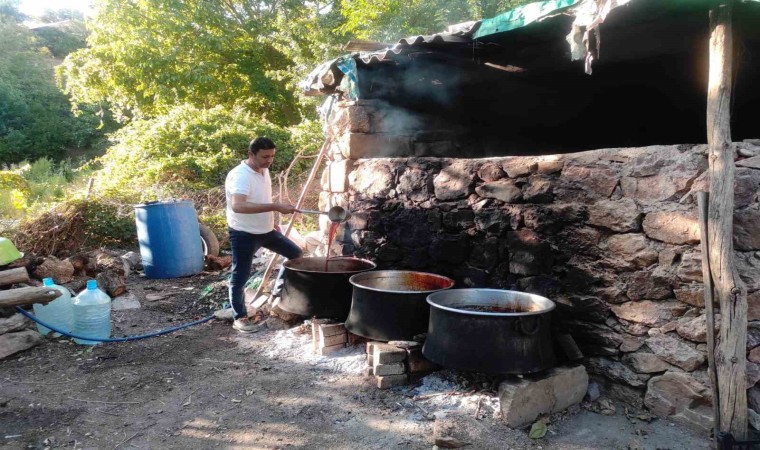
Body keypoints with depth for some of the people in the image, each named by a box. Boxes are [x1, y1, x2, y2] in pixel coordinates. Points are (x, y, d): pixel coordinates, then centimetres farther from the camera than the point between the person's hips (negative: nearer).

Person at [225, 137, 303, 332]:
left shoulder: (264, 171, 3)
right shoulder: (240, 176, -26)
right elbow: (238, 206, -42)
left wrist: (272, 220, 23)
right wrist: (276, 207, -45)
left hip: (266, 230, 9)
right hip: (244, 234, -9)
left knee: (296, 254, 15)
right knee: (240, 278, 2)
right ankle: (240, 318, 18)